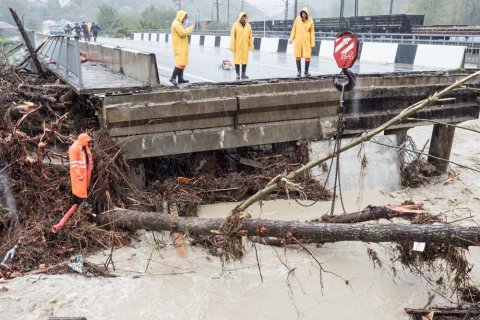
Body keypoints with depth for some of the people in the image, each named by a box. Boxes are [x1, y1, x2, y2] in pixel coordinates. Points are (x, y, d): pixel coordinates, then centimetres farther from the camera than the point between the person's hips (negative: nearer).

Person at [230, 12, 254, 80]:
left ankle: (243, 74, 12)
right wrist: (232, 46, -12)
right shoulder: (235, 25, -5)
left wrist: (251, 46, 1)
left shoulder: (248, 26, 4)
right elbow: (232, 36, -7)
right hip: (237, 46, -3)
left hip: (245, 46, 3)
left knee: (245, 59, 4)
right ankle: (237, 74, 7)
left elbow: (250, 37, 5)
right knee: (237, 59, 0)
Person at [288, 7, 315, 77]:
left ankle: (306, 71, 12)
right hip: (298, 41, 1)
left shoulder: (310, 21, -2)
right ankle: (299, 71, 15)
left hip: (306, 41, -1)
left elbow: (312, 32, 2)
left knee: (307, 57, -5)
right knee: (298, 56, 2)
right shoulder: (298, 19, 0)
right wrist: (291, 38, 5)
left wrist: (312, 43, -1)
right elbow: (294, 29, 7)